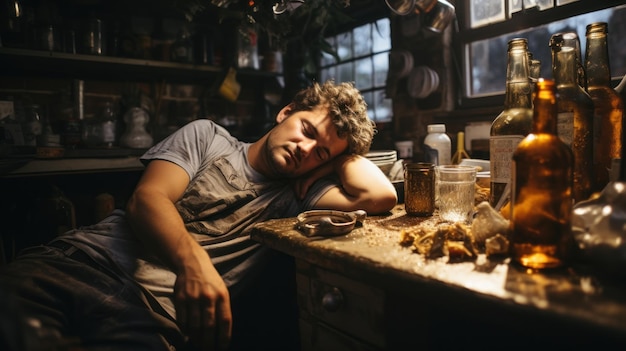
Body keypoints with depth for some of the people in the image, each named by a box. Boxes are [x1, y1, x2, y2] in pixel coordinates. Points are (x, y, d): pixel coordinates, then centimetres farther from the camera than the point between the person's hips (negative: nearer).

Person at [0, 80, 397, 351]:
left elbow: (381, 196, 2)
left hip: (159, 313, 2)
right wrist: (192, 259, -21)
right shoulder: (208, 136, 13)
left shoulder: (295, 196, 15)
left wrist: (338, 152, 16)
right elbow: (147, 198, -2)